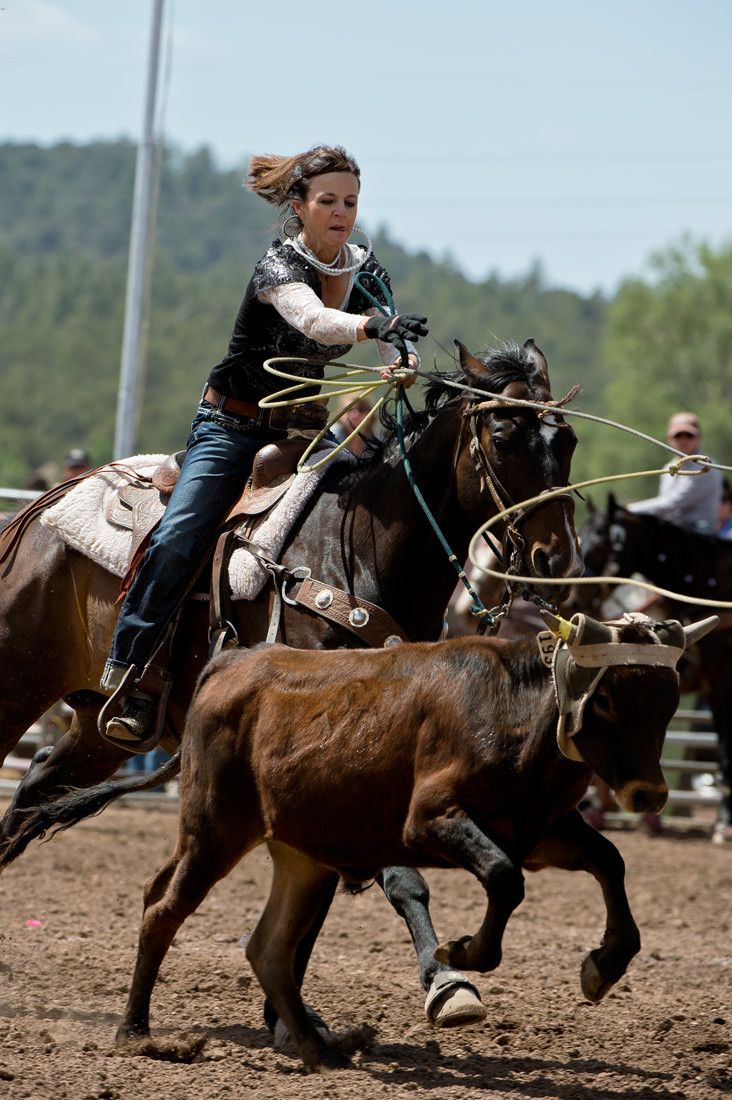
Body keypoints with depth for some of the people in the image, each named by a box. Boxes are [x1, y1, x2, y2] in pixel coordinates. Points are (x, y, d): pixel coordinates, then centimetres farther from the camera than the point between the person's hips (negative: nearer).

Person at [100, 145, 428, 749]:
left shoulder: (366, 269, 2)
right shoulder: (279, 266, -17)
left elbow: (397, 349, -4)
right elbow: (311, 319, -39)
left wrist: (401, 364, -29)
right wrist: (373, 324, -59)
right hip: (233, 426, -5)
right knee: (177, 541, -22)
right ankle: (126, 678, -17)